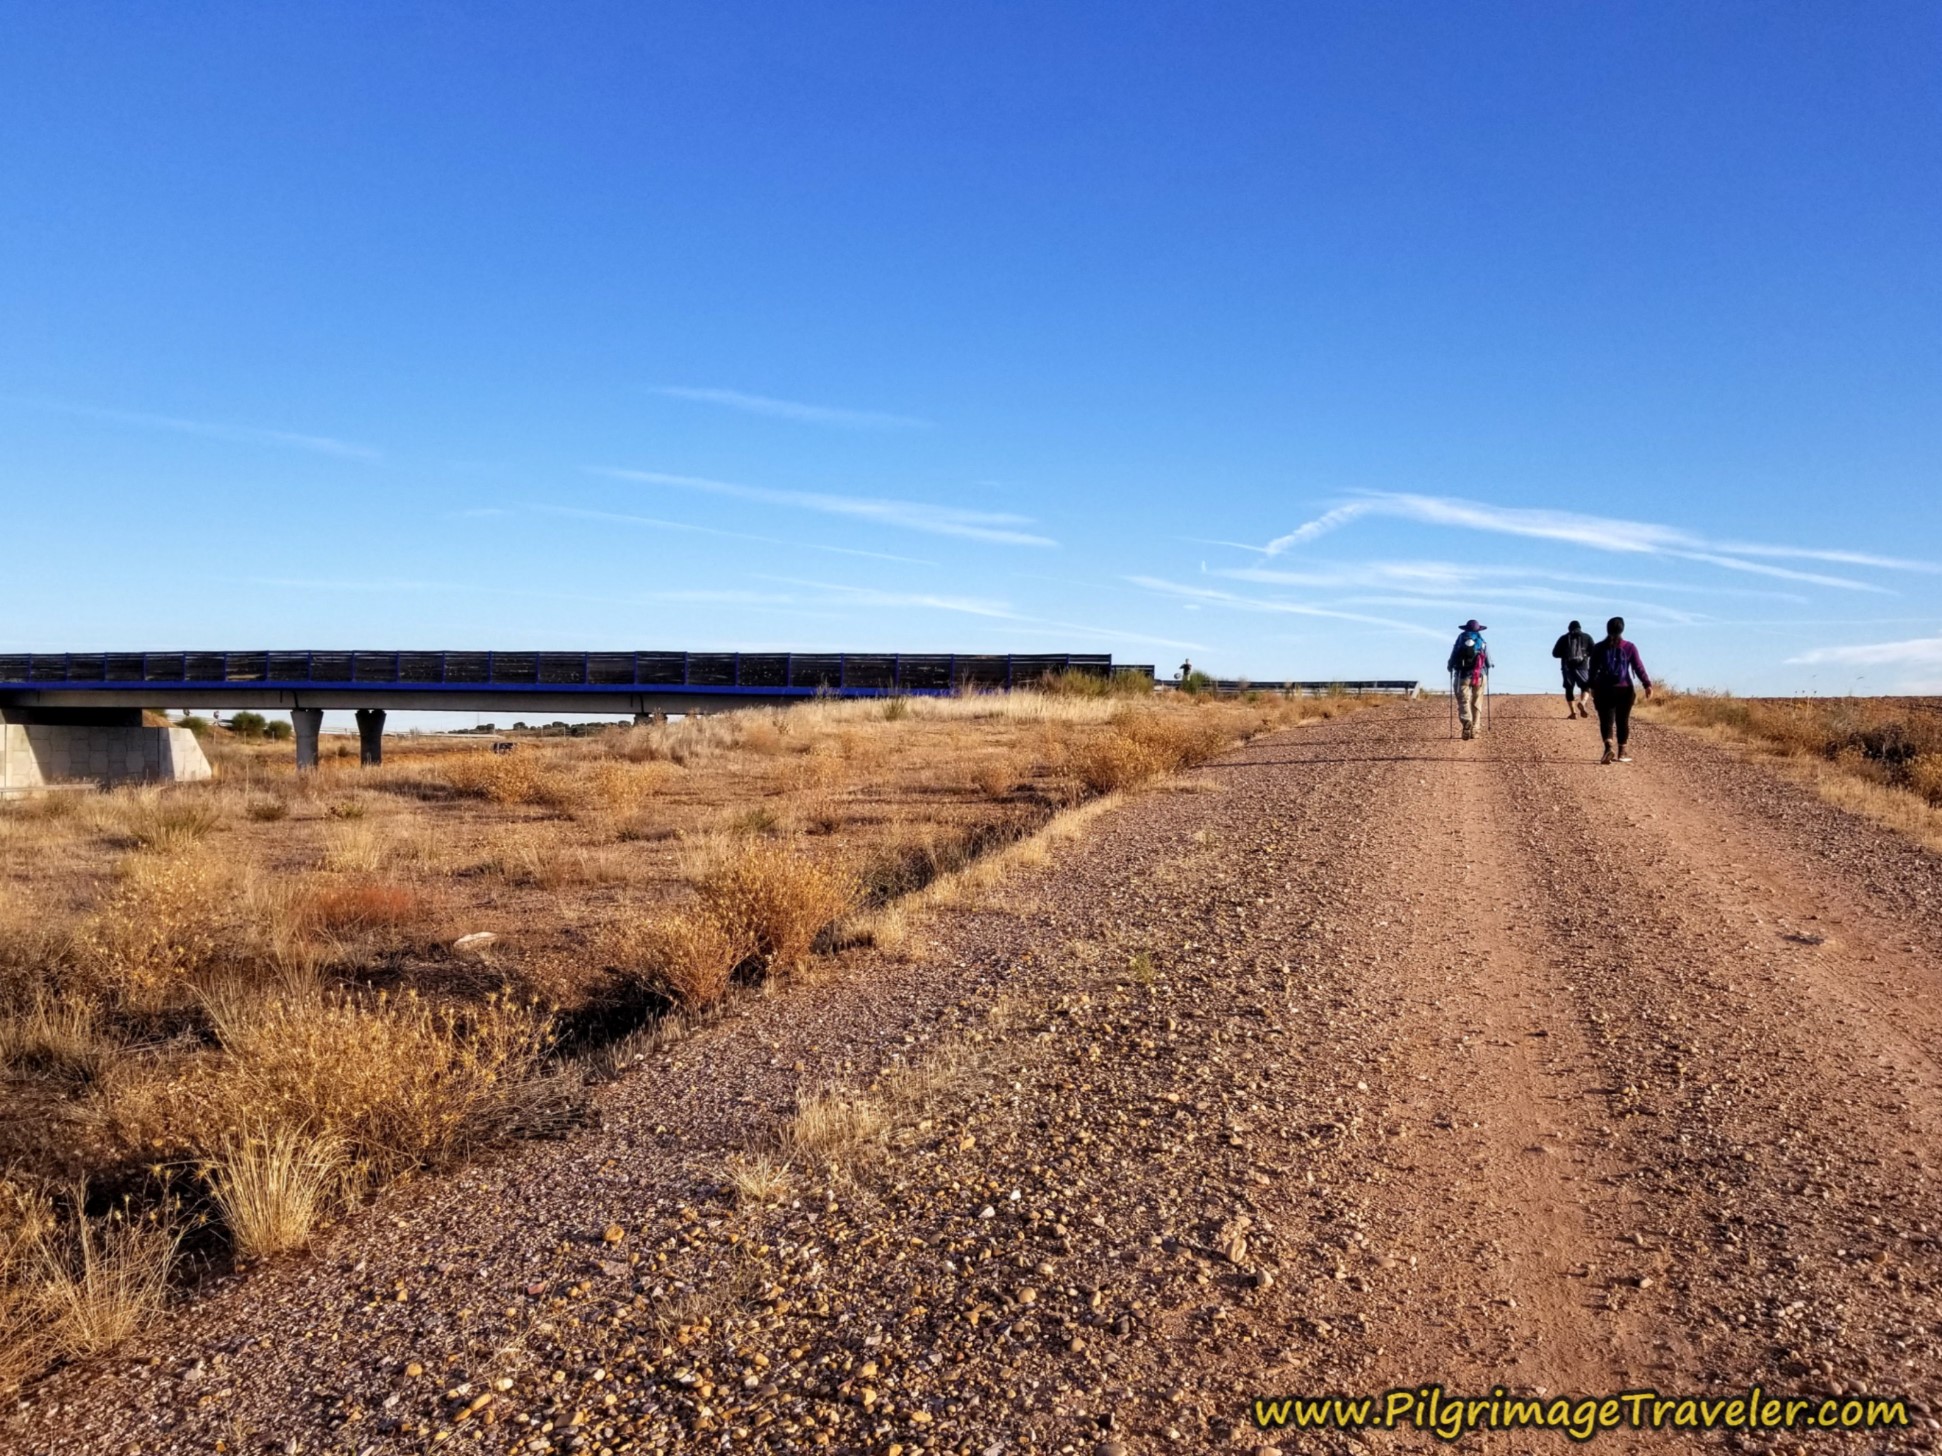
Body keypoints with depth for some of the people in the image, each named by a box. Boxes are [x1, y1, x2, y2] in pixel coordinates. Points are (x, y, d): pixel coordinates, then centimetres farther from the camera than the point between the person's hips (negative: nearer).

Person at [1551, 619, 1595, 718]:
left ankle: (1573, 711, -4)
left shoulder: (1563, 638, 9)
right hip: (1582, 666, 0)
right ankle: (1582, 703, -21)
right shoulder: (1587, 637, 9)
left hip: (1567, 666, 1)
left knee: (1569, 688, 8)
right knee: (1586, 687, 10)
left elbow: (1555, 653, 5)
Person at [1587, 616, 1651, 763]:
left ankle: (1608, 747, -27)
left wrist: (1593, 687, 16)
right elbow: (1638, 667, -7)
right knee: (1623, 721, 11)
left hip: (1604, 690, 0)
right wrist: (1647, 684, -8)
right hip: (1624, 689, 0)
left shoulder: (1599, 648, 1)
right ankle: (1621, 753, 16)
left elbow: (1593, 670, 6)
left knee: (1606, 720, -2)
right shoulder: (1629, 647, -1)